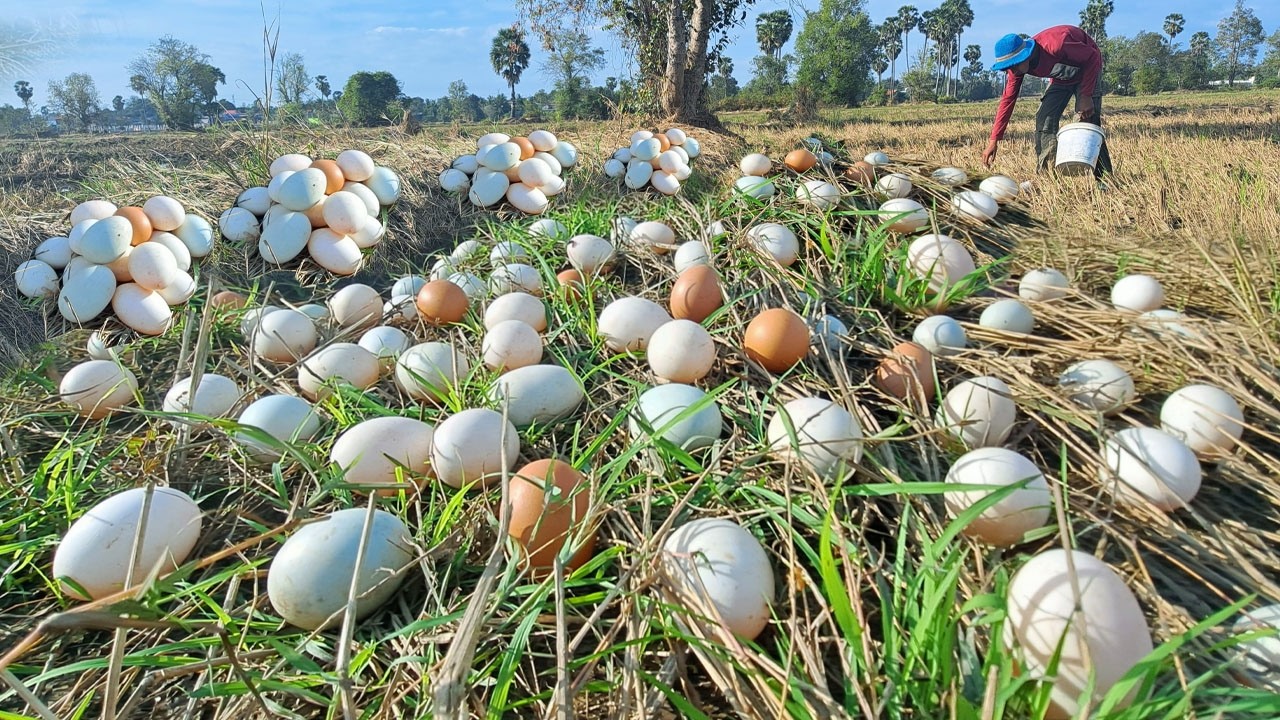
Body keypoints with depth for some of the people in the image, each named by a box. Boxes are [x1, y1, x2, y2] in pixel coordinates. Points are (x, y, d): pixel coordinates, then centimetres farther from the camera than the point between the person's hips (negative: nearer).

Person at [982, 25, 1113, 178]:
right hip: (1062, 77, 6)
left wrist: (1085, 95, -30)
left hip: (1088, 69, -6)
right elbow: (1008, 99, -13)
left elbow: (1094, 57, -27)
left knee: (1087, 121, -17)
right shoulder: (1017, 66, -19)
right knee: (1044, 120, -7)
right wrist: (994, 140, -17)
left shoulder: (1055, 45, -39)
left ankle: (1103, 177, -13)